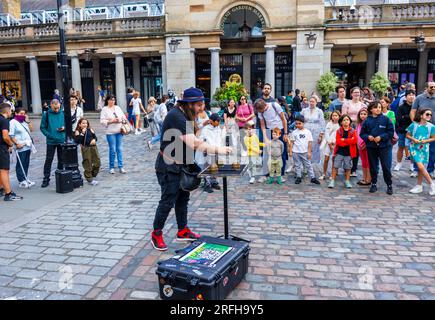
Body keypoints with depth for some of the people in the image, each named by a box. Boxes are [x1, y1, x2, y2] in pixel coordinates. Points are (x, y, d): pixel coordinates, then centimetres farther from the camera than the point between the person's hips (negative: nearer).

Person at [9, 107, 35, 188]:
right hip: (21, 148, -7)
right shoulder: (13, 122, -6)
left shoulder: (24, 122, 15)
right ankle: (22, 181, 3)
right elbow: (11, 135, -12)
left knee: (26, 164, 12)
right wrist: (17, 143, -19)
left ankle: (25, 179, 21)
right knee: (20, 165, -1)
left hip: (28, 146, 7)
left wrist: (28, 121, 5)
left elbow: (31, 129, 12)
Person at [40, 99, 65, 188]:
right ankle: (46, 179, 5)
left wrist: (64, 128, -12)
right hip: (51, 141, -2)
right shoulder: (46, 114, -3)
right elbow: (42, 127, 0)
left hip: (62, 140, 2)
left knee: (61, 159, 11)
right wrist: (48, 135, -15)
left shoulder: (63, 113, 2)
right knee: (49, 160, -1)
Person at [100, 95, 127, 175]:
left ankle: (121, 167, 9)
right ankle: (111, 167, 11)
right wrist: (112, 121, -16)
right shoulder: (104, 109, -1)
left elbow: (123, 117, 13)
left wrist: (121, 120, -7)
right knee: (112, 150, -3)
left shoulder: (118, 108, 11)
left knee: (119, 149, 5)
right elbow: (102, 121, -8)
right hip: (110, 132, -4)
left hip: (119, 131, 4)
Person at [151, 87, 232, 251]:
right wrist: (218, 149, -28)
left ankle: (183, 231, 28)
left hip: (181, 165, 10)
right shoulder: (176, 116, -24)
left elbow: (192, 140, 10)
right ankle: (156, 234, 16)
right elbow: (193, 144, -31)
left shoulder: (185, 115, 10)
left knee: (183, 198, 15)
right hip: (169, 167, -10)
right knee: (167, 201, -1)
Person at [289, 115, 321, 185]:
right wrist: (290, 151, -1)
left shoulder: (307, 132, -1)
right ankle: (298, 177, 20)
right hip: (296, 152, 1)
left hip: (305, 152, -1)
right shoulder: (294, 132, 1)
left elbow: (310, 142, 0)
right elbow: (291, 142, 4)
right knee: (297, 165, 9)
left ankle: (313, 177, 8)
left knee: (308, 165, 3)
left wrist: (309, 152, -4)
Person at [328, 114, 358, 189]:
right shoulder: (339, 131, 0)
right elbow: (338, 142, -11)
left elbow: (355, 140, -12)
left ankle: (347, 181, 21)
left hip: (349, 152, 1)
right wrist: (349, 141, -13)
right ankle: (332, 181, 4)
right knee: (335, 166, -1)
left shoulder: (353, 131, 3)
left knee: (348, 167, 9)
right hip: (339, 152, -1)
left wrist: (344, 140, -15)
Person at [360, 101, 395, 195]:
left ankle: (389, 185, 14)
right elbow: (362, 133, 6)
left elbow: (391, 132, -3)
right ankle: (374, 184, 25)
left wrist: (381, 137, -14)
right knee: (373, 167, 11)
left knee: (386, 167, -1)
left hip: (384, 146, -2)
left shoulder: (385, 119, -3)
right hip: (371, 147, 2)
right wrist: (368, 137, -13)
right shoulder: (367, 121, 1)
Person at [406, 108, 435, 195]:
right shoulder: (414, 125, -6)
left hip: (424, 149, 2)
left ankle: (419, 186, 22)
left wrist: (426, 141, -13)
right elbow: (407, 135, 3)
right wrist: (414, 139, -15)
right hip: (414, 148, -1)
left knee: (421, 168, 8)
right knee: (420, 167, -12)